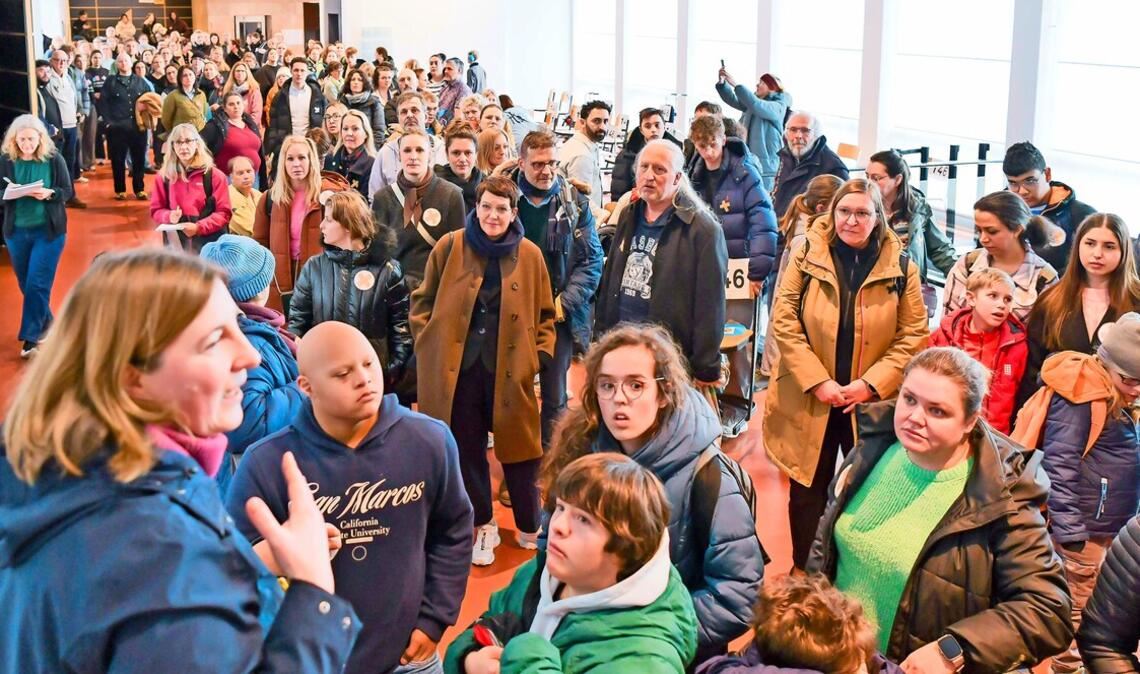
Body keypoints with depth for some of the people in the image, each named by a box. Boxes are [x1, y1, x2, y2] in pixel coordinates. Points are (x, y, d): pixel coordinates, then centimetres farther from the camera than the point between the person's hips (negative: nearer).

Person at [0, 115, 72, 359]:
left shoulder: (54, 158, -7)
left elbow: (67, 191, -3)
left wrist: (49, 193, -22)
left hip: (49, 230, -3)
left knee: (37, 284, -5)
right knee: (26, 284, 13)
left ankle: (31, 337, 2)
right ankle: (45, 322, 35)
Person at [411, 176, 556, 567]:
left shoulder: (530, 255, 2)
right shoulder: (450, 247, -1)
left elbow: (545, 314, 10)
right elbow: (423, 300, 8)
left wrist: (540, 354, 0)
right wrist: (427, 340, -2)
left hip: (510, 369, 0)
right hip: (456, 366, 0)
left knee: (518, 449, 6)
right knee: (467, 449, 10)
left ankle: (530, 529, 25)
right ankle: (482, 526, 28)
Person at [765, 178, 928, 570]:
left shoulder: (901, 268, -2)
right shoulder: (806, 258, -2)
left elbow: (914, 336, -3)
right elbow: (784, 322, -6)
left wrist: (871, 384, -13)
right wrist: (817, 381, -13)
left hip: (873, 404, 0)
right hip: (809, 403, 0)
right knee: (807, 493, 12)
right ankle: (802, 576, 28)